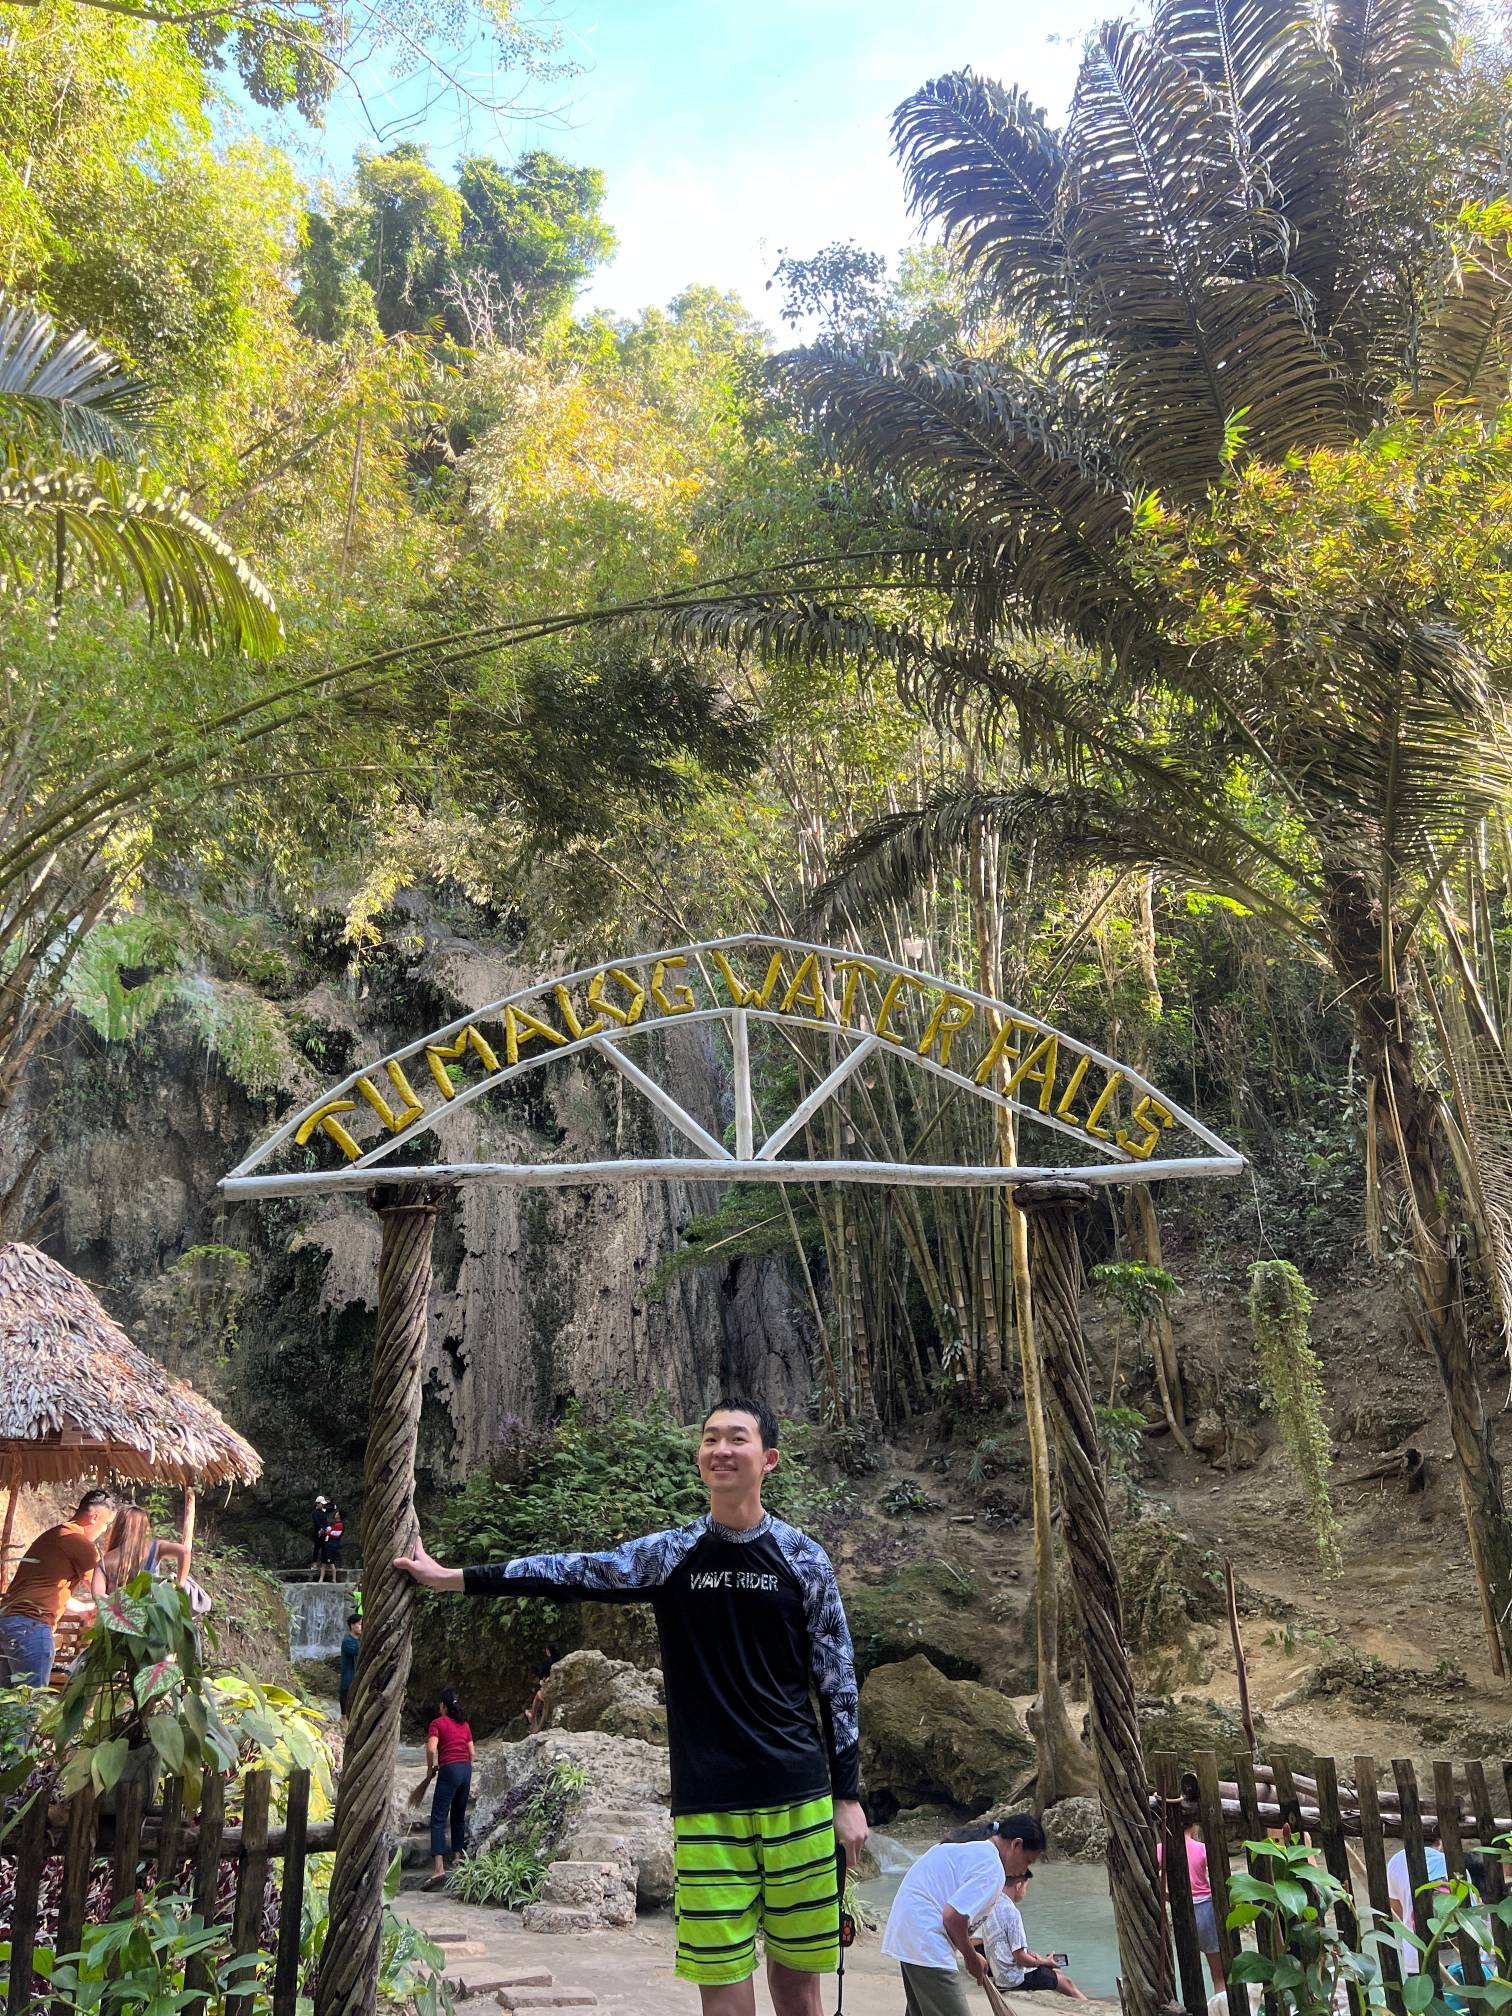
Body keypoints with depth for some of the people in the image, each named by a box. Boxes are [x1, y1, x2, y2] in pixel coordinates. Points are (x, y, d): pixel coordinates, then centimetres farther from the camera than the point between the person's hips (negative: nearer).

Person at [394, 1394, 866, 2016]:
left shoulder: (803, 1559, 0)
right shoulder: (669, 1554, 2)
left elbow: (837, 1680, 4)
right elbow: (570, 1573, 1)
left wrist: (848, 1795, 2)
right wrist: (451, 1577, -2)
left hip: (797, 1795, 0)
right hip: (707, 1801, 0)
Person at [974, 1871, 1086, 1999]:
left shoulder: (992, 1905, 2)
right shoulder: (1011, 1912, -25)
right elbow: (1021, 1958, -22)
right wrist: (1045, 1962, -6)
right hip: (1016, 1978, -9)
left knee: (1056, 1972, 23)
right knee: (1066, 1982, 8)